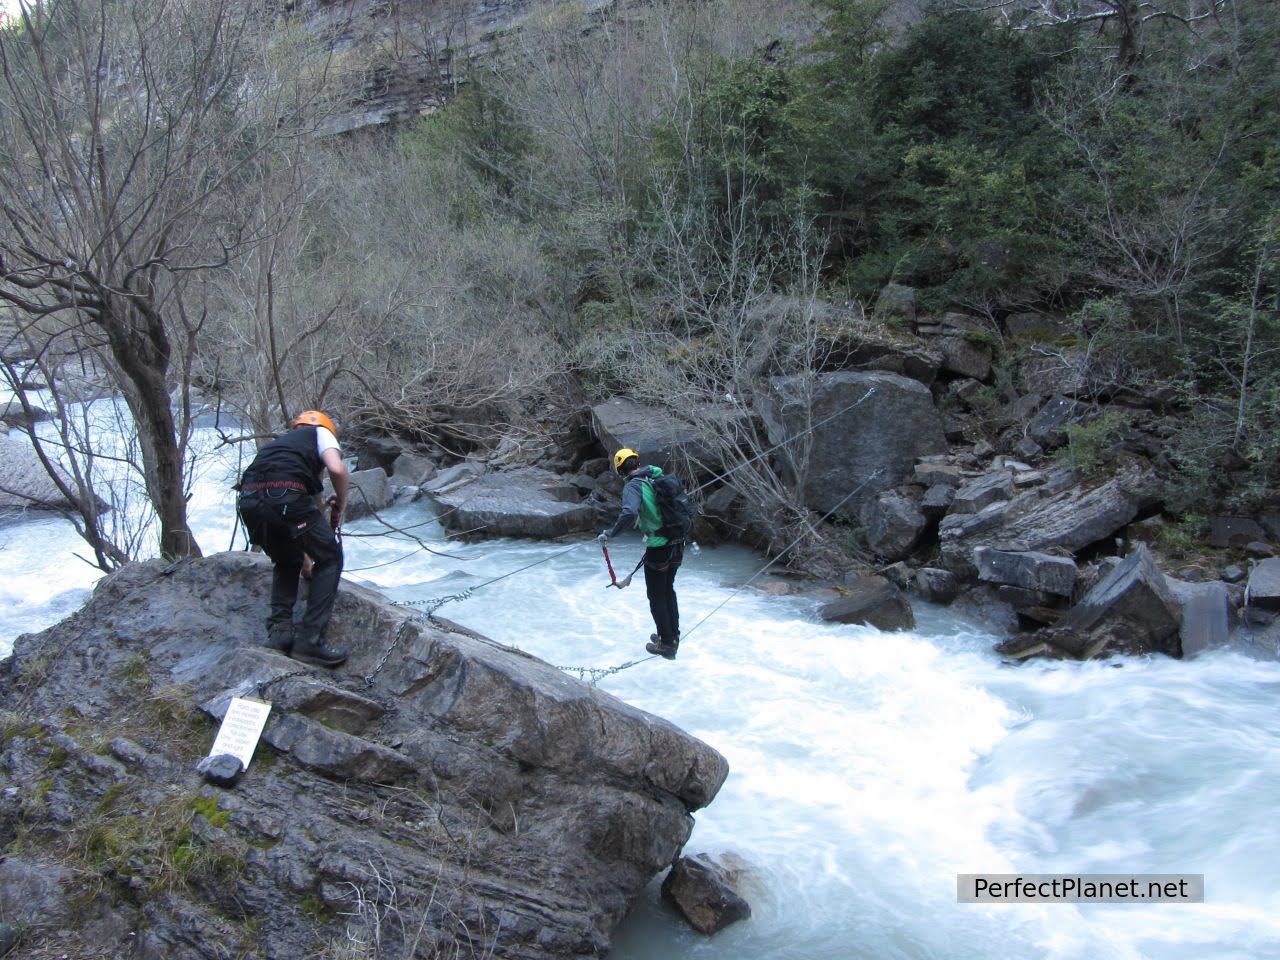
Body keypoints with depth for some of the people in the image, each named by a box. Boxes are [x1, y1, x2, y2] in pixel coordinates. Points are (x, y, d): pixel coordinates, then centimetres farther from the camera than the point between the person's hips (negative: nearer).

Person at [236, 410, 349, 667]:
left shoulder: (280, 442, 39)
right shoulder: (320, 432, 22)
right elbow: (337, 469, -2)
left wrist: (305, 559, 49)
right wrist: (340, 504, 18)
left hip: (249, 502, 7)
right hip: (286, 498, -6)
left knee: (287, 563, 31)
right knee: (330, 559, 12)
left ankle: (280, 630, 16)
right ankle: (309, 639, 4)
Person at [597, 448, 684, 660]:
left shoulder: (633, 485, -15)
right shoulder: (659, 476, 6)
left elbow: (630, 513, -33)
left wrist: (610, 534, -21)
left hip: (658, 548, -7)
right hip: (678, 544, 7)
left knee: (656, 596, 11)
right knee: (668, 590, 25)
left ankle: (667, 644, 20)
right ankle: (673, 636, 36)